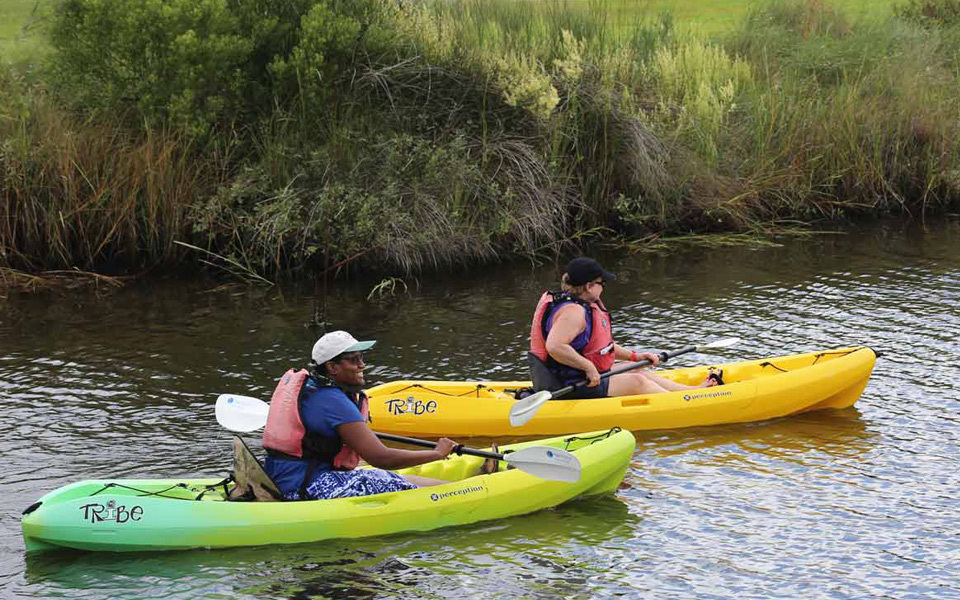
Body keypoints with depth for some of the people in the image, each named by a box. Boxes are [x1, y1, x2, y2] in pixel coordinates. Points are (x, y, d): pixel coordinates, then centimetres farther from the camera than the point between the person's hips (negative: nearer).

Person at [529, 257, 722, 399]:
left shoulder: (585, 305, 13)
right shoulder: (572, 311, -23)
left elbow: (601, 344, 23)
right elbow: (554, 346, -38)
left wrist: (634, 356, 16)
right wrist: (588, 367, -30)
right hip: (570, 389, -11)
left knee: (639, 373, 11)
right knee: (636, 382, -9)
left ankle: (698, 389, 15)